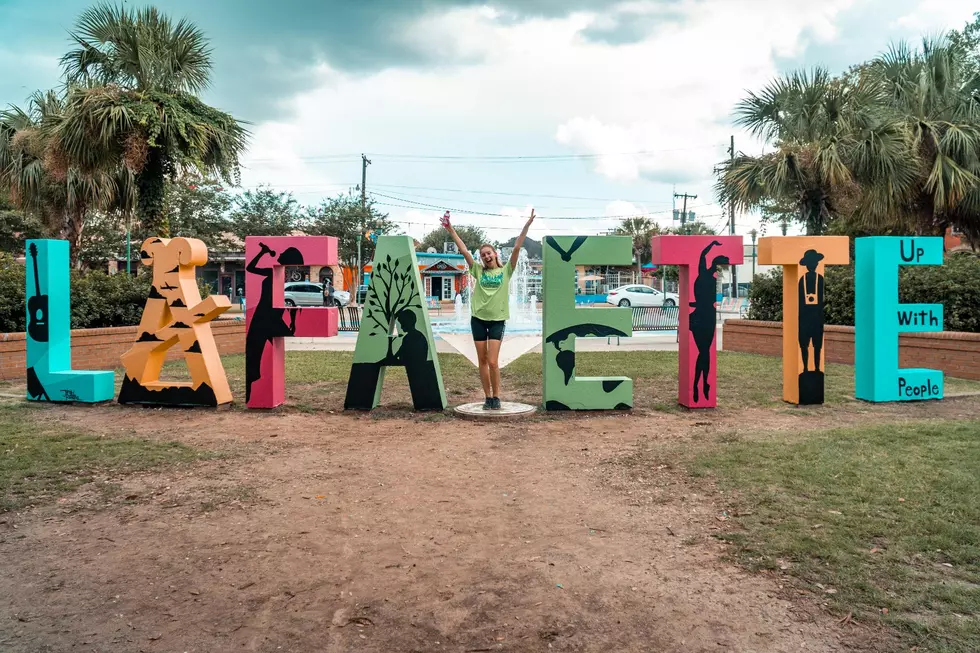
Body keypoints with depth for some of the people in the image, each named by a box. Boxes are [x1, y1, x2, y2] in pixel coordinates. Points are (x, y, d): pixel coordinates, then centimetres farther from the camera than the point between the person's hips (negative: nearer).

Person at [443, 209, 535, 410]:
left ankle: (496, 396, 9)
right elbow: (463, 250, 4)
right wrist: (450, 229, 1)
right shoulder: (478, 271, 7)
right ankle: (488, 397, 16)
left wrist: (527, 225, -11)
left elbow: (517, 248, -4)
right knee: (482, 361, 6)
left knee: (493, 362, -8)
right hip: (478, 318, 3)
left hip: (497, 319, -2)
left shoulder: (506, 271, 3)